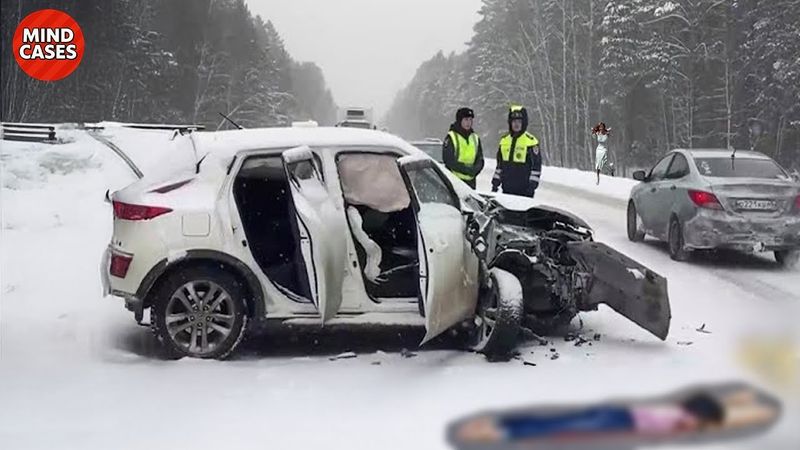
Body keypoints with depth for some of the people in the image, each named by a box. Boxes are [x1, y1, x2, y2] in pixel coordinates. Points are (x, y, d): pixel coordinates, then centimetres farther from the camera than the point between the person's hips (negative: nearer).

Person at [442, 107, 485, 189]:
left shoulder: (475, 138, 13)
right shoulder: (451, 138, -5)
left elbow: (480, 160, 11)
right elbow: (448, 160, -11)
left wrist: (474, 170, -11)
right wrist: (465, 169, -18)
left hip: (470, 181, 6)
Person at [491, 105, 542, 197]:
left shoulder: (531, 141, -4)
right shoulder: (504, 140, 12)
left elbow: (536, 166, -5)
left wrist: (532, 186, -12)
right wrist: (495, 183, 15)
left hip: (524, 190, -5)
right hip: (507, 188, 6)